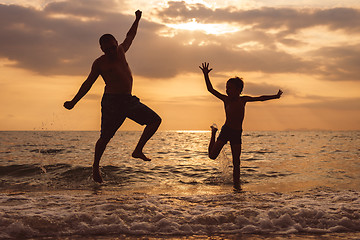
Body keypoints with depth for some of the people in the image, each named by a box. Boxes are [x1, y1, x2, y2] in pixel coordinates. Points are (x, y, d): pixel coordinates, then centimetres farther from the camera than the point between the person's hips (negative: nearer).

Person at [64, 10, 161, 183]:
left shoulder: (121, 51, 14)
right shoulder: (99, 63, 1)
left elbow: (130, 37, 33)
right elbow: (88, 83, 7)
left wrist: (137, 19, 39)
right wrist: (74, 102, 6)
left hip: (129, 100, 6)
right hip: (111, 102, -6)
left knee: (155, 120, -1)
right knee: (105, 137, -6)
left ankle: (138, 150, 3)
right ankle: (95, 166, 13)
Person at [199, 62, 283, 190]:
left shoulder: (243, 99, 6)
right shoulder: (226, 99, -1)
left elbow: (260, 98, 17)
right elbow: (211, 89, -3)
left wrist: (275, 96, 19)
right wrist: (206, 75, -13)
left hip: (237, 134, 2)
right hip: (226, 130, -1)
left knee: (236, 161, 1)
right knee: (212, 155, -5)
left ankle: (236, 184, 12)